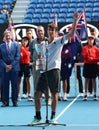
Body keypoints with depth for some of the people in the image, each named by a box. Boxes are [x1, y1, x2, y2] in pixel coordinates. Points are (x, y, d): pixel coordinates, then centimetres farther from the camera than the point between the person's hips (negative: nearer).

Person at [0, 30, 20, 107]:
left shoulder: (16, 45, 6)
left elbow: (18, 57, 0)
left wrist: (11, 65, -9)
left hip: (14, 68, -1)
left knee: (14, 85, 1)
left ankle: (15, 101, 7)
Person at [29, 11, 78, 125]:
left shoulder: (59, 41, 2)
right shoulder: (45, 44, 18)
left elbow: (71, 33, -10)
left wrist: (75, 20, -20)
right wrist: (40, 57, 4)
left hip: (54, 69, -5)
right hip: (44, 70, 5)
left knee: (54, 94, -1)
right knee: (37, 94, 2)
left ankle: (53, 117, 9)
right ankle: (38, 117, 12)